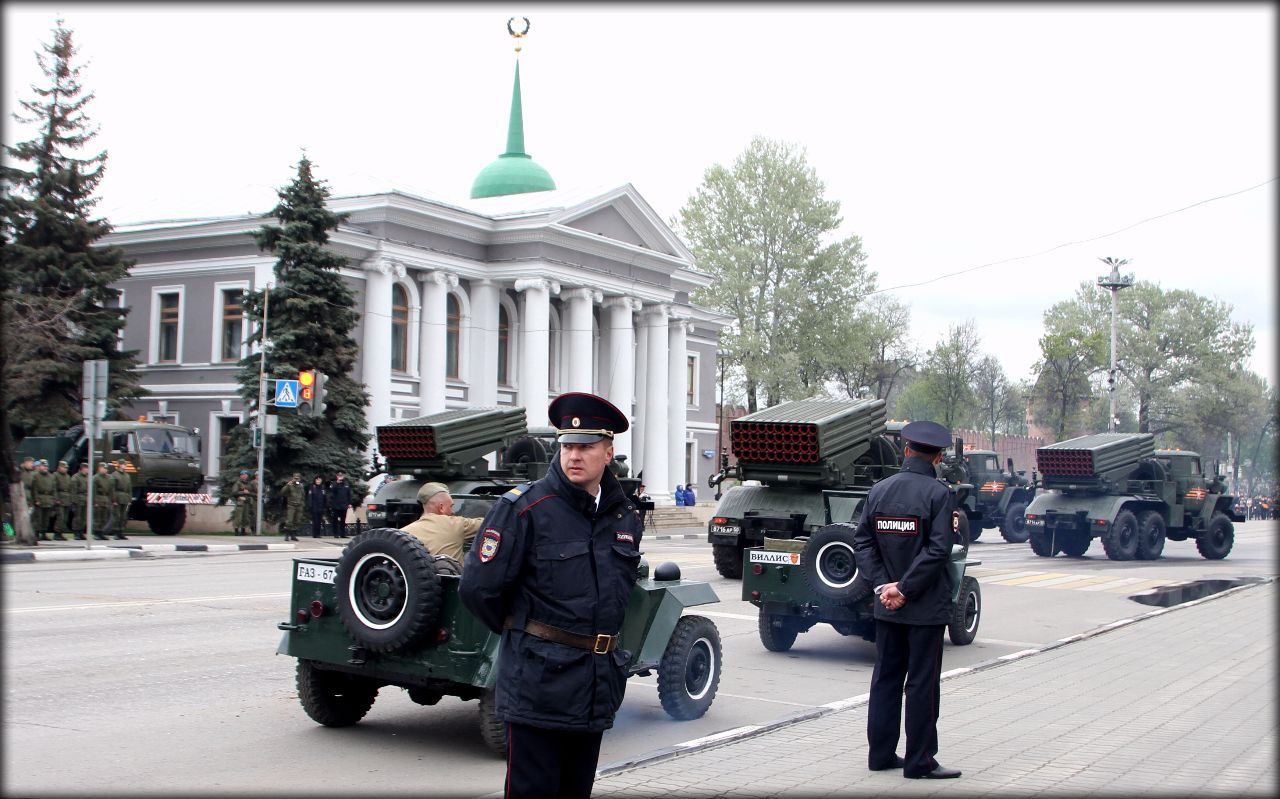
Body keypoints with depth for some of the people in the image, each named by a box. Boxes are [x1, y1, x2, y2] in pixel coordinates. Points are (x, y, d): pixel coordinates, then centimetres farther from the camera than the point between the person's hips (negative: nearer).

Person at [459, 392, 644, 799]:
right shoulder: (524, 507, -11)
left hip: (598, 686, 6)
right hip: (538, 685, -6)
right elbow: (478, 587, -10)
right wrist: (520, 631, 3)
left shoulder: (625, 517, 7)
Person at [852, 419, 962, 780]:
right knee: (922, 683, 1)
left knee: (885, 678, 13)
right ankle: (919, 761, 6)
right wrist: (905, 589, -15)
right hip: (926, 606, -5)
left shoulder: (879, 490, 4)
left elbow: (862, 543, 3)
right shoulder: (938, 493, -12)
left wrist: (883, 585, -2)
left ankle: (881, 753, 19)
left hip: (887, 606, 5)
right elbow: (938, 549, -20)